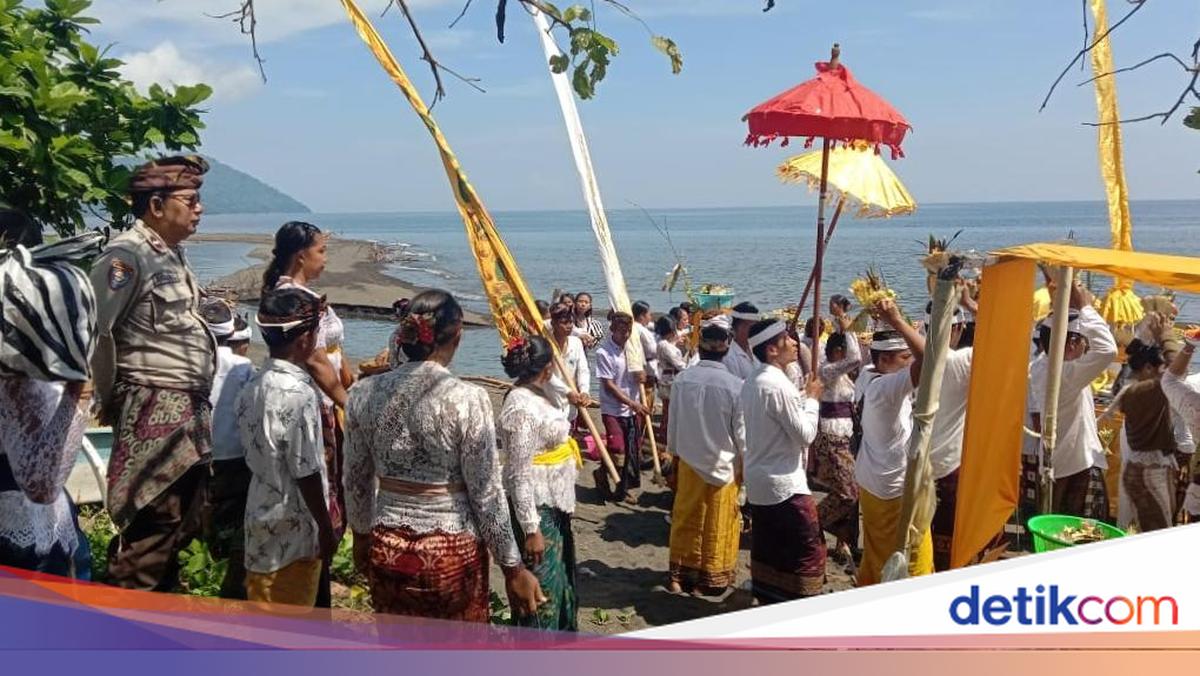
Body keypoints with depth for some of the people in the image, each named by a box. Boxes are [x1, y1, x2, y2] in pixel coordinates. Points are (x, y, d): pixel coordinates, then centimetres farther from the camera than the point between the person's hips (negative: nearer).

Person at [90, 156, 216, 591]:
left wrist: (197, 404, 13)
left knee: (186, 520, 16)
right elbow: (95, 330, -18)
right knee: (152, 524, -4)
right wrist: (111, 400, -7)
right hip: (154, 410, -9)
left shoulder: (171, 253, 13)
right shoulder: (126, 255, -14)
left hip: (188, 409, 9)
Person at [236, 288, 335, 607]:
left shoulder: (254, 386, 3)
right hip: (293, 530, -8)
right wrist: (326, 528, -11)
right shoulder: (299, 393, -23)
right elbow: (306, 473, -21)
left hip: (261, 519, 8)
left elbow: (255, 455, 10)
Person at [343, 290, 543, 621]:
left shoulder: (365, 393, -5)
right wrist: (513, 568, -2)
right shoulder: (467, 399, -17)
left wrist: (362, 535, 23)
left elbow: (356, 481, 6)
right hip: (452, 551, -4)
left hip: (387, 548, 4)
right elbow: (487, 494, -12)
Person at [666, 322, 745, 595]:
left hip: (688, 461, 3)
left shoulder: (681, 380, -10)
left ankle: (679, 575, 25)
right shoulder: (734, 385, -19)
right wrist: (746, 463, 5)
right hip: (723, 465, -3)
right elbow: (741, 432, -10)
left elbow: (672, 423, 1)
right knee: (717, 526, 12)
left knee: (686, 520, 16)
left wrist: (675, 451, 16)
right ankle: (711, 578, 22)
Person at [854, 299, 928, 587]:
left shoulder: (867, 376, -1)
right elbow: (928, 357, -41)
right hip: (897, 488, -10)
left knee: (875, 555, 22)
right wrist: (896, 321, -35)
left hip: (870, 481, 10)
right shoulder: (889, 386, -27)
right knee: (911, 563, 3)